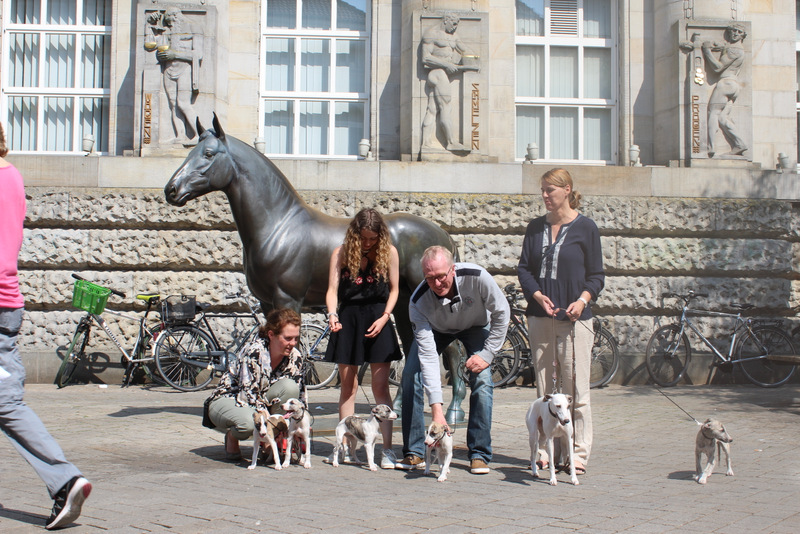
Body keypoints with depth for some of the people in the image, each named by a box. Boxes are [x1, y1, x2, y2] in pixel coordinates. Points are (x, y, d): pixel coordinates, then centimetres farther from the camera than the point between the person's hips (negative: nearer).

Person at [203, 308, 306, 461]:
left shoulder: (295, 357, -10)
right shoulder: (254, 351, -27)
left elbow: (299, 395, -3)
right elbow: (248, 395, -29)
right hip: (226, 401, -5)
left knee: (289, 386, -25)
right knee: (249, 421, -41)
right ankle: (232, 437, -3)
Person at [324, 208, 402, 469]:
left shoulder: (389, 252, -3)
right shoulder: (341, 253, -2)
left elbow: (394, 289, 4)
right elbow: (332, 289, -5)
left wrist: (385, 316, -9)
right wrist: (332, 314, -23)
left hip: (377, 319, -1)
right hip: (348, 319, 1)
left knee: (380, 386, -4)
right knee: (348, 385, 7)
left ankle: (387, 448, -3)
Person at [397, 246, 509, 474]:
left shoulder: (476, 277, -38)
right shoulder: (418, 302, -36)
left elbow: (501, 313, -20)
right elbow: (428, 355, -38)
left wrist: (486, 354, -24)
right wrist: (436, 409, -43)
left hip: (475, 326, 0)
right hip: (436, 329, 1)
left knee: (481, 379, -19)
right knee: (411, 376, -15)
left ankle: (479, 455, -7)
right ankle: (414, 453, -5)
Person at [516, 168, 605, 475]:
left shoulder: (585, 228, 1)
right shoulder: (536, 228, 12)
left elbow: (596, 275, 2)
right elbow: (524, 268, 9)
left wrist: (583, 299, -16)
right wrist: (538, 296, -10)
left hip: (573, 318, -4)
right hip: (540, 317, 4)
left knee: (575, 387, -4)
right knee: (544, 386, 6)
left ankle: (579, 453, 2)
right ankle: (546, 450, 12)